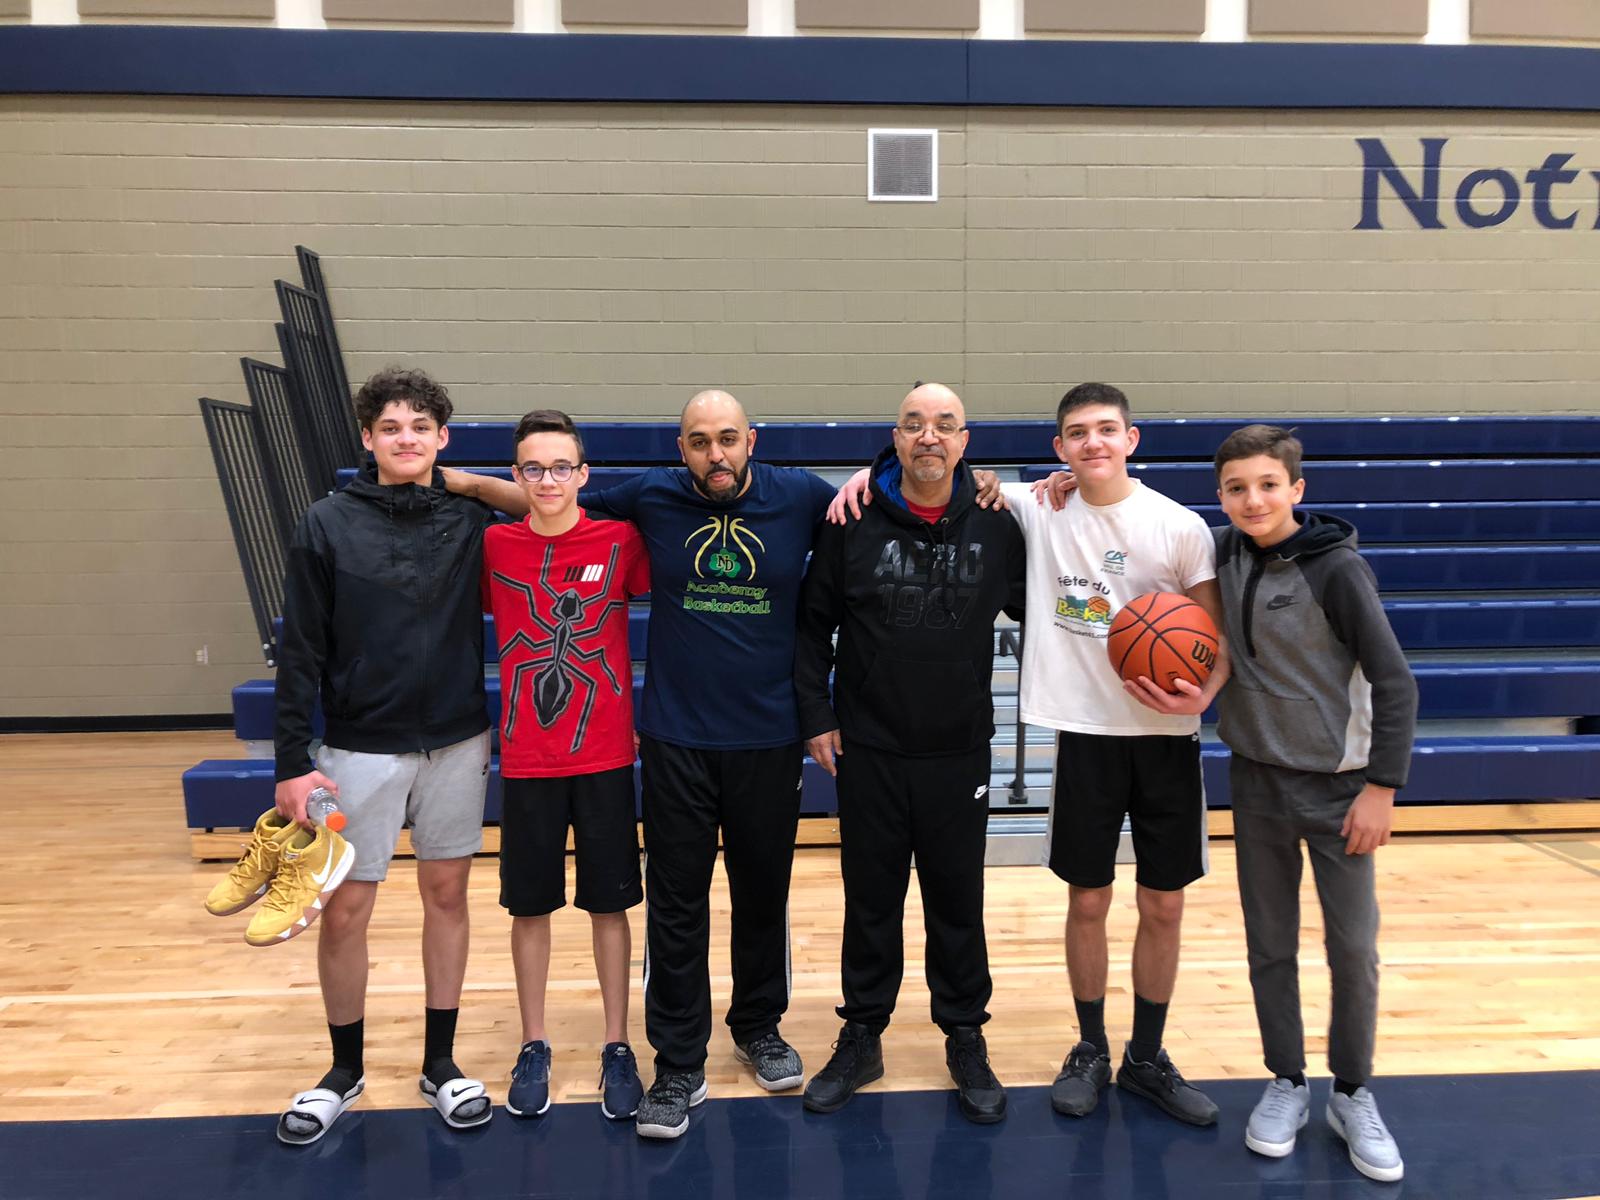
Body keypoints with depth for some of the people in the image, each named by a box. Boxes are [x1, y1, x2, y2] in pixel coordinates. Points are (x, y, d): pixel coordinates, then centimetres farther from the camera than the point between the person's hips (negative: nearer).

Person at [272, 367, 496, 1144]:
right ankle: (344, 1070, 26)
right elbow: (301, 649, -4)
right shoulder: (328, 524, -4)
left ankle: (440, 1062, 26)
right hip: (361, 748, -1)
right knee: (344, 910, 5)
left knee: (447, 895, 10)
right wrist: (292, 762, -6)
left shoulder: (473, 523, -1)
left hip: (456, 744, 1)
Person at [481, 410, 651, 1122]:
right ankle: (533, 1046, 29)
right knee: (530, 907, 11)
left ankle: (617, 1047, 24)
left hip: (606, 757, -1)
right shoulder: (494, 546, -2)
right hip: (525, 761, 1)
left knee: (608, 904, 9)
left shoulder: (620, 541, -5)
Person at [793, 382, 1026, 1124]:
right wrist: (816, 713, -2)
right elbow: (813, 622, 2)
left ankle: (966, 1040, 30)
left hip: (960, 753, 1)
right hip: (867, 750, 0)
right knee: (870, 899, 12)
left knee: (957, 900, 12)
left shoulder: (997, 527, -1)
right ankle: (861, 1039, 28)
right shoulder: (852, 523, -4)